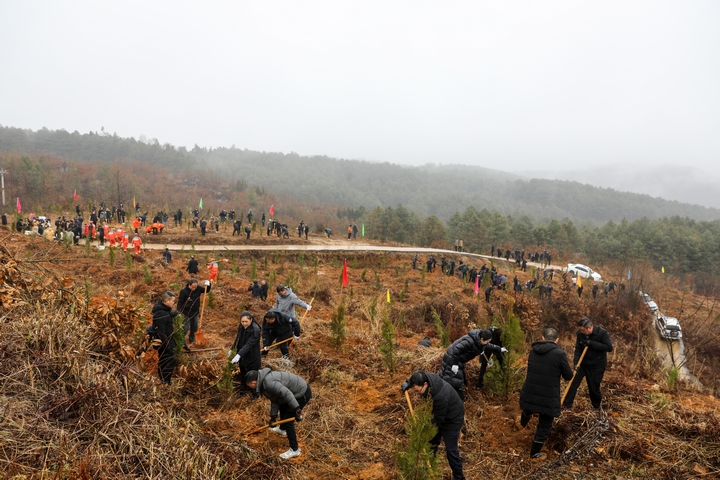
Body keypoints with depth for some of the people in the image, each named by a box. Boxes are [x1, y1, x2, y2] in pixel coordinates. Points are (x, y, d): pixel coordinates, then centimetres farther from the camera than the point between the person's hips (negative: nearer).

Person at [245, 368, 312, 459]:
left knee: (287, 420, -5)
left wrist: (297, 410, -35)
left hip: (302, 394, -11)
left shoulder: (268, 383, -28)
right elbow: (275, 400, 10)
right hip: (300, 390, 11)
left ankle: (295, 450, 8)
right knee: (282, 407, 32)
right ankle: (282, 430, 58)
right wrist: (273, 417, 8)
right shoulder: (265, 381, 5)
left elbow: (286, 393, -35)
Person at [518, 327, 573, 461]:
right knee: (545, 426, 14)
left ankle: (523, 423, 68)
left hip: (530, 392, 5)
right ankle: (534, 454, 25)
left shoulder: (533, 350, 0)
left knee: (528, 410, 37)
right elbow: (568, 376, -7)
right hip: (549, 396, -5)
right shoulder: (559, 353, -17)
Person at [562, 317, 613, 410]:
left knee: (594, 387, 4)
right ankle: (566, 405, 9)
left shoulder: (602, 333, -20)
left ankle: (597, 406, 31)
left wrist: (592, 343, -28)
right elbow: (578, 349, -5)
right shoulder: (580, 333, -8)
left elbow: (609, 348, -22)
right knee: (573, 383, 0)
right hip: (583, 363, 4)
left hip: (597, 366, -3)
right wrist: (576, 363, -16)